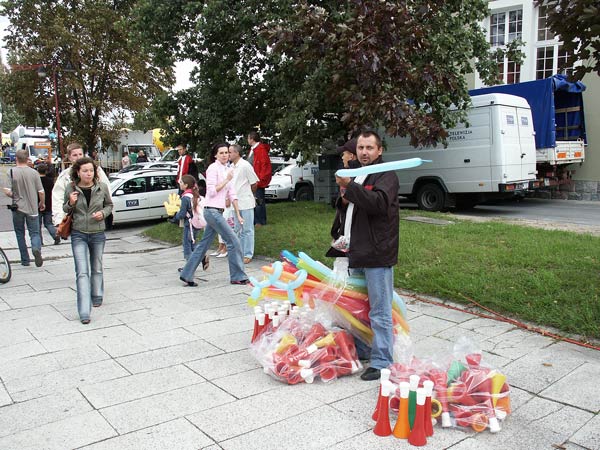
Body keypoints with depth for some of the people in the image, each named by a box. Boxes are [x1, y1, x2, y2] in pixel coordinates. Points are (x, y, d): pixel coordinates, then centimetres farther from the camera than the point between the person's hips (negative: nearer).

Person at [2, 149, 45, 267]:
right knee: (35, 233, 6)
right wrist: (42, 203, 15)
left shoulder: (11, 172, -9)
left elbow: (10, 193, -13)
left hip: (18, 208, 0)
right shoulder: (34, 172, -4)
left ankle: (25, 260, 15)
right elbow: (41, 192, -3)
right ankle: (36, 248, -24)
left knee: (20, 234, 13)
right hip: (32, 208, 1)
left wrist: (6, 191, 11)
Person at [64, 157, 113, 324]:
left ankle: (97, 298, 40)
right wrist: (71, 204, -14)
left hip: (98, 234, 2)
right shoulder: (71, 188, -5)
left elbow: (109, 205, 11)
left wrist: (103, 213, -10)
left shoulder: (102, 187, -5)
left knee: (97, 269, 18)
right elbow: (65, 209, 9)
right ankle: (84, 312, -13)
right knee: (82, 272, -10)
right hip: (78, 235, -1)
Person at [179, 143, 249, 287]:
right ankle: (238, 276, 5)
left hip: (217, 212, 8)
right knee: (233, 241, -5)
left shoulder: (227, 170, 15)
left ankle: (187, 275, 18)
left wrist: (238, 214, 13)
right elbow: (212, 191, -16)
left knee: (204, 244, 11)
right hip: (212, 211, -8)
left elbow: (232, 194, 16)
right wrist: (227, 180, -15)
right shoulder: (213, 168, -10)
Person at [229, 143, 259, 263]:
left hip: (246, 203, -8)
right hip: (236, 203, 8)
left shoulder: (245, 165, -13)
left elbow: (254, 183, -8)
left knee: (247, 230, -1)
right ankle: (240, 253, 23)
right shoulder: (232, 167, 10)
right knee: (238, 230, 14)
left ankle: (248, 255, 5)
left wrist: (248, 195, 5)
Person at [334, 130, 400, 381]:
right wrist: (347, 239, 21)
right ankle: (360, 351, 32)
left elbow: (379, 203, -28)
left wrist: (349, 187, -30)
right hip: (358, 253, 9)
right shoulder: (359, 176, 20)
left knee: (380, 312, -4)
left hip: (378, 256, -9)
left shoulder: (386, 176, -8)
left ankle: (382, 362, 4)